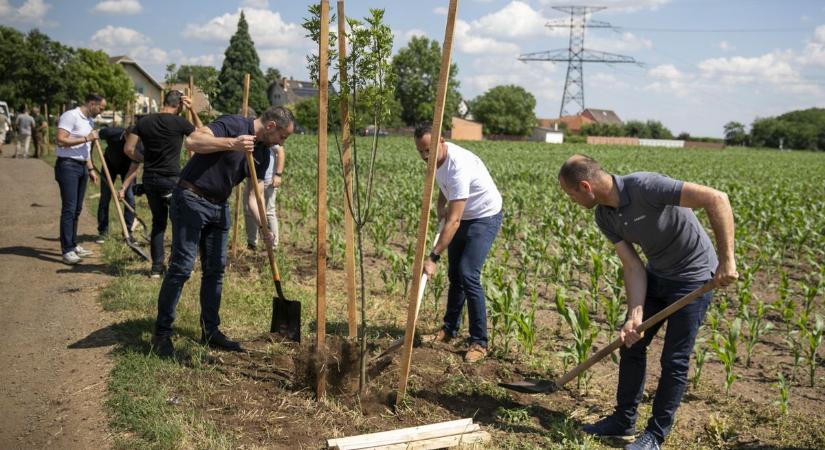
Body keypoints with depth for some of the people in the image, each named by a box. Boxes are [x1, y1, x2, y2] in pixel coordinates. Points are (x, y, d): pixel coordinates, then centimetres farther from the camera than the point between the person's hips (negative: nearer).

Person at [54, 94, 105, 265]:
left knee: (77, 209, 12)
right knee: (69, 208, -10)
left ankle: (73, 246, 20)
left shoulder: (89, 121, 17)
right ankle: (67, 250, -9)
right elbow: (61, 140, -21)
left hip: (82, 166, 9)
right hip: (68, 165, -9)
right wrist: (86, 138, -18)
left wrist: (91, 169, 20)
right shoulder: (70, 116, -11)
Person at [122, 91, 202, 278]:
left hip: (150, 179, 5)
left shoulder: (144, 121, 4)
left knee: (158, 222, 15)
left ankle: (156, 267, 15)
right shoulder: (180, 122, -7)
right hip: (172, 179, -4)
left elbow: (129, 148, 3)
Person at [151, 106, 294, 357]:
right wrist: (231, 143, -37)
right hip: (191, 199, -8)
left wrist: (264, 228, -5)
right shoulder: (233, 125, -15)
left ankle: (210, 331, 20)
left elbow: (254, 195, 8)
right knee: (181, 267, -8)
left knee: (215, 269, 9)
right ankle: (162, 333, 3)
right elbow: (192, 142, -27)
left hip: (219, 207, 8)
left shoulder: (263, 154, 8)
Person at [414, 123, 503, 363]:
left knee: (468, 276, -18)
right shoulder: (437, 157, -8)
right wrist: (440, 205, 0)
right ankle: (450, 329, 30)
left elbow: (453, 221, -40)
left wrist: (433, 257, -42)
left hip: (485, 218, -9)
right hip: (463, 216, 9)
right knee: (454, 274, 14)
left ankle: (479, 342, -8)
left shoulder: (459, 166, -36)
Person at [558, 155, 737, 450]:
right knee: (631, 345, 11)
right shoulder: (604, 217, -7)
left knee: (674, 360, -1)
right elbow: (633, 267, -8)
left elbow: (717, 199, -34)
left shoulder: (645, 187, -31)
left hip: (693, 276, -7)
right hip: (656, 275, 7)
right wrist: (635, 315, -20)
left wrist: (727, 260, -34)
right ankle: (624, 419, 27)